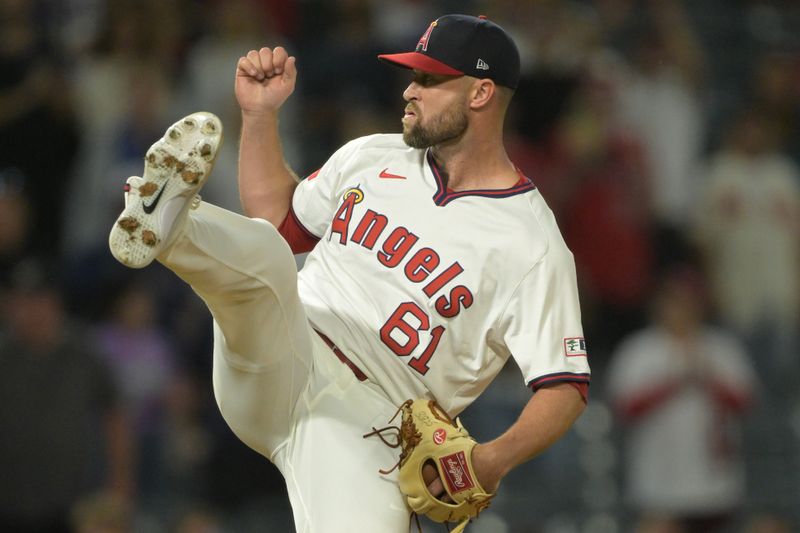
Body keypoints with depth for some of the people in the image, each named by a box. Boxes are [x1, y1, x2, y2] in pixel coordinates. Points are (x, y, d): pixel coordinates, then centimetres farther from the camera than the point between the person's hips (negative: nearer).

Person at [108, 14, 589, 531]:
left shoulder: (532, 244, -2)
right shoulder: (371, 157, 15)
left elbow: (565, 386, -6)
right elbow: (279, 221, 31)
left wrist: (494, 459, -24)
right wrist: (260, 115, 19)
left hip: (366, 425, -3)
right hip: (278, 367, 3)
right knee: (260, 249, -29)